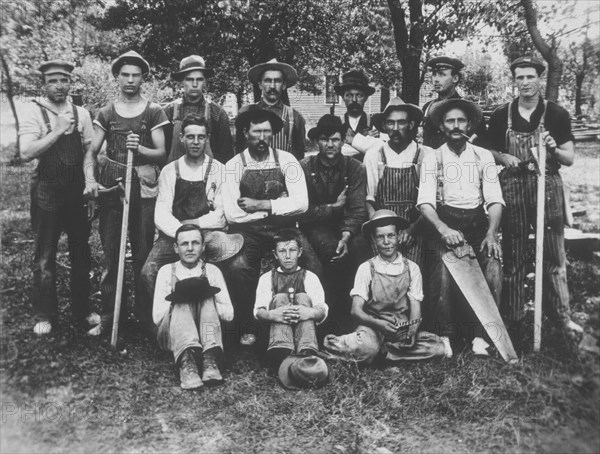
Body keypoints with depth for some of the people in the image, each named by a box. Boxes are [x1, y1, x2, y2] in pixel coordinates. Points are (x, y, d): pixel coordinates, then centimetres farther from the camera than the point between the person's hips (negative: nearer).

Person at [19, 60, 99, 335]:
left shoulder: (81, 113, 6)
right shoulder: (34, 113, -4)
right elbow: (26, 153, -15)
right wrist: (58, 130, -18)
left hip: (77, 191, 3)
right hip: (47, 193, -3)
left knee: (81, 252, 11)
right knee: (45, 256, 6)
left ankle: (82, 309, 25)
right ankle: (44, 315, 19)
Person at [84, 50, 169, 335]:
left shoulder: (153, 112, 7)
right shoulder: (106, 113, 12)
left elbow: (161, 153, 2)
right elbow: (92, 152, 8)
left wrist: (140, 149, -18)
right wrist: (90, 180, -10)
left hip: (144, 189, -2)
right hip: (110, 188, 2)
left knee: (143, 254, 0)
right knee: (110, 254, 2)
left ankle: (145, 315, 11)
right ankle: (107, 315, 10)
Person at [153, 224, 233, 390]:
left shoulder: (212, 271, 8)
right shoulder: (167, 271, 6)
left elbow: (229, 314, -1)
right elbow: (157, 317, -3)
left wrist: (205, 297, -14)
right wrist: (177, 299, -16)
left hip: (206, 335, 1)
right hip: (173, 336, 0)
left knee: (206, 296, -25)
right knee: (181, 302, -28)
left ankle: (209, 358, -43)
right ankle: (186, 361, -50)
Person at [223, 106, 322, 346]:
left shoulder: (286, 161, 3)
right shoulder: (233, 166, -1)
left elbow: (301, 203, -8)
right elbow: (233, 214, -10)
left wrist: (261, 205, -12)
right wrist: (278, 205, -7)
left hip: (284, 228, 1)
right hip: (248, 231, -1)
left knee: (313, 267, -23)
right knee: (237, 267, -30)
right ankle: (246, 329, -7)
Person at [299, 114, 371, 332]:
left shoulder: (355, 168, 0)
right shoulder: (305, 167, -4)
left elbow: (357, 210, -9)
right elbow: (303, 211, -8)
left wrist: (346, 236, -25)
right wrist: (334, 206, -9)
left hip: (346, 225, 2)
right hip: (316, 226, -1)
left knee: (361, 247, -31)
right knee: (332, 250, -33)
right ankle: (338, 319, -19)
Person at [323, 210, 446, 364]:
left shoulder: (412, 268, 5)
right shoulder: (366, 268, 1)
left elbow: (415, 307, 1)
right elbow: (356, 310, -4)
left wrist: (412, 330, -21)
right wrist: (378, 323, -24)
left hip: (402, 327, 4)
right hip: (372, 325, -4)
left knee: (439, 348, -22)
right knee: (366, 348, -39)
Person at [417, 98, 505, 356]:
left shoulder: (484, 156, 10)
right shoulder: (432, 159, 6)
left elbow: (494, 199, 2)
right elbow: (425, 202, -6)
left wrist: (491, 233, -14)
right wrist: (443, 229, -24)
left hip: (478, 224, 2)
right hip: (443, 223, -2)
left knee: (493, 270, -23)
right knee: (443, 272, -27)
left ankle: (479, 335, -9)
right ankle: (445, 335, -10)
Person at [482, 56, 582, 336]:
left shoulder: (557, 114, 1)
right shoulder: (501, 115, 4)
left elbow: (570, 159, 2)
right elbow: (489, 151, 13)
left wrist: (554, 149, -18)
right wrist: (504, 157, -8)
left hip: (547, 187, -1)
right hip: (512, 189, 1)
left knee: (554, 255, 3)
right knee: (512, 256, 8)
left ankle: (563, 316, 14)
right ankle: (512, 316, 19)